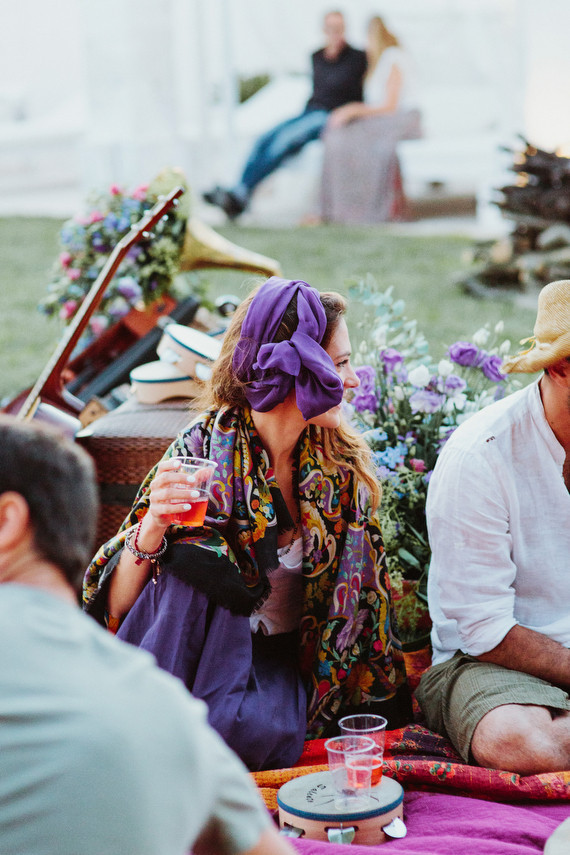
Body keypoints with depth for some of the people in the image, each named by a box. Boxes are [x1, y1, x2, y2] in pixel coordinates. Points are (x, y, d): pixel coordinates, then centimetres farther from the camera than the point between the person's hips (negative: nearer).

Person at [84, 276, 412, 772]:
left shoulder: (344, 466, -3)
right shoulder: (203, 448, -12)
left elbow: (364, 600, 7)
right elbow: (117, 609, -15)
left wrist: (380, 705, 5)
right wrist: (152, 528, -34)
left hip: (280, 663, 0)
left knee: (257, 729, -36)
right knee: (194, 557, -32)